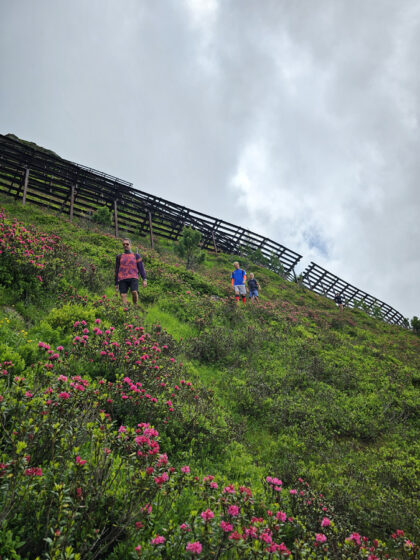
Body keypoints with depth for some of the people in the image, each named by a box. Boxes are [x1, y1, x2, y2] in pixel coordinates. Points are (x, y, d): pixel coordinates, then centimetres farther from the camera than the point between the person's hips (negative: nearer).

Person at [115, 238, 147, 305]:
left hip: (133, 278, -2)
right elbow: (117, 271, 20)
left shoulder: (136, 256, 16)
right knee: (123, 296, -13)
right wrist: (116, 283, 16)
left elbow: (141, 268, 10)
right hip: (122, 280, 2)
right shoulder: (119, 257, 19)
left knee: (134, 292, -24)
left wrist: (144, 279, -3)